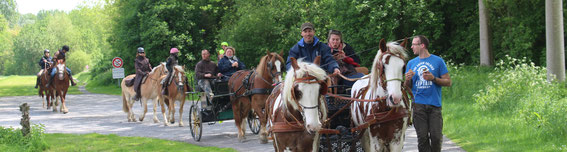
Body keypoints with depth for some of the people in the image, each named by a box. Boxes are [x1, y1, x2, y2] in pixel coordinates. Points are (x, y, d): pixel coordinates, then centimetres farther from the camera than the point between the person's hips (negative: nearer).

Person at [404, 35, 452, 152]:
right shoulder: (411, 63, 14)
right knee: (422, 138, -1)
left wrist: (433, 78, -12)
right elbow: (407, 87, 18)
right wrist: (408, 79, -5)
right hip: (418, 106, 2)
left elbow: (448, 82, 3)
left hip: (434, 105, -2)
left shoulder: (438, 61, 4)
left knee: (436, 137, -7)